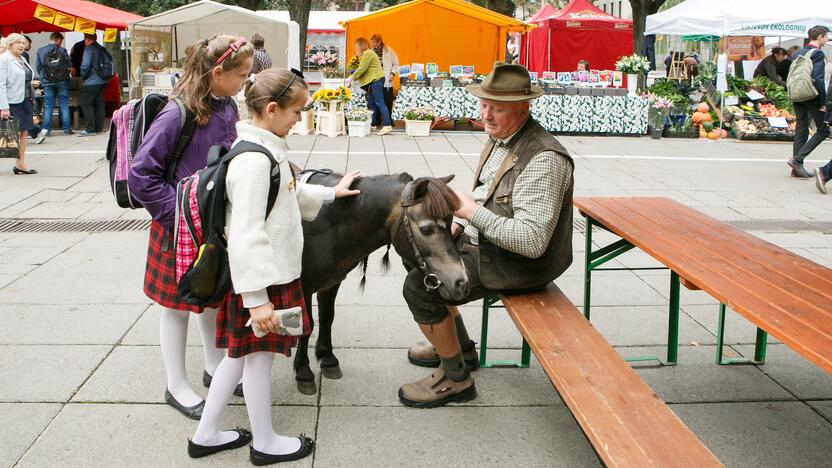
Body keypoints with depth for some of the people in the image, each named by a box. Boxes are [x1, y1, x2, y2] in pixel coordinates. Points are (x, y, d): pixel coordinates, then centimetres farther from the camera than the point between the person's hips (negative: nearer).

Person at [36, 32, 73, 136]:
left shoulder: (40, 51, 0)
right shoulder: (62, 51, -6)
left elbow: (38, 67, 4)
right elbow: (69, 65, -3)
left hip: (47, 82, 2)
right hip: (62, 81, -2)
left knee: (48, 106, 6)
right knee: (64, 105, 5)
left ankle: (46, 129, 4)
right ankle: (67, 128, 5)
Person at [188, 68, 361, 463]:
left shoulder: (266, 148, 7)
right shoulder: (254, 160, -24)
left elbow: (288, 193, 26)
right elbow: (246, 234, -27)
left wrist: (329, 193, 33)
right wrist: (256, 297, -27)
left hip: (273, 270, 10)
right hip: (261, 277, -10)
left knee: (240, 353, 17)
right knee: (259, 354, 6)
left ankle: (206, 435, 29)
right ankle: (265, 444, 23)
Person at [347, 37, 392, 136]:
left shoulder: (367, 53, -10)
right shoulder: (367, 53, 22)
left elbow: (362, 69, -15)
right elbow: (362, 69, 21)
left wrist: (352, 77, -8)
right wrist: (353, 77, 14)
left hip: (376, 80, -11)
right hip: (374, 80, 11)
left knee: (379, 102, -13)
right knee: (371, 103, 10)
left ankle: (387, 125, -17)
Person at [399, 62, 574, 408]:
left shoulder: (543, 160, -29)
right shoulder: (501, 138, 3)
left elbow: (533, 241, -34)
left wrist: (473, 213, -29)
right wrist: (460, 221, 2)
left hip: (517, 263, -10)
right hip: (484, 241, 11)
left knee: (419, 286, -17)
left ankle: (455, 379, 1)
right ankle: (459, 346, 34)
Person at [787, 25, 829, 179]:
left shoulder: (798, 53, 12)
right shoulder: (817, 53, -12)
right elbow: (817, 79, -19)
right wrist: (823, 102, -16)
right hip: (812, 97, -8)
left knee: (801, 130, 11)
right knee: (823, 130, 3)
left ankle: (797, 169, 12)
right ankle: (797, 159, -7)